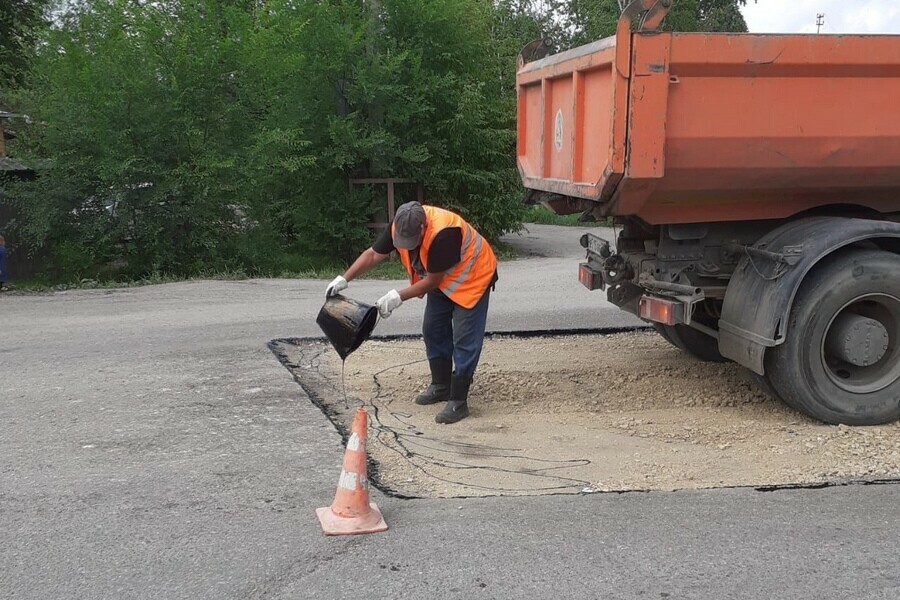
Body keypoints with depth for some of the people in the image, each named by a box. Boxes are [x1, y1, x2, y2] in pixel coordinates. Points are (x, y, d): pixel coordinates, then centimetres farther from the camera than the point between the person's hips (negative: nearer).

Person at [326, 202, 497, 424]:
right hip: (441, 280, 8)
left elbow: (433, 280, -30)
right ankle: (441, 386, 27)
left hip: (471, 278, -8)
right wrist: (344, 279, -19)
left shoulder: (443, 233, -39)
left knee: (464, 340, -11)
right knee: (433, 331, 12)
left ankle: (458, 402, -7)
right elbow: (372, 255, -10)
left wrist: (399, 297, -28)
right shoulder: (400, 226, -17)